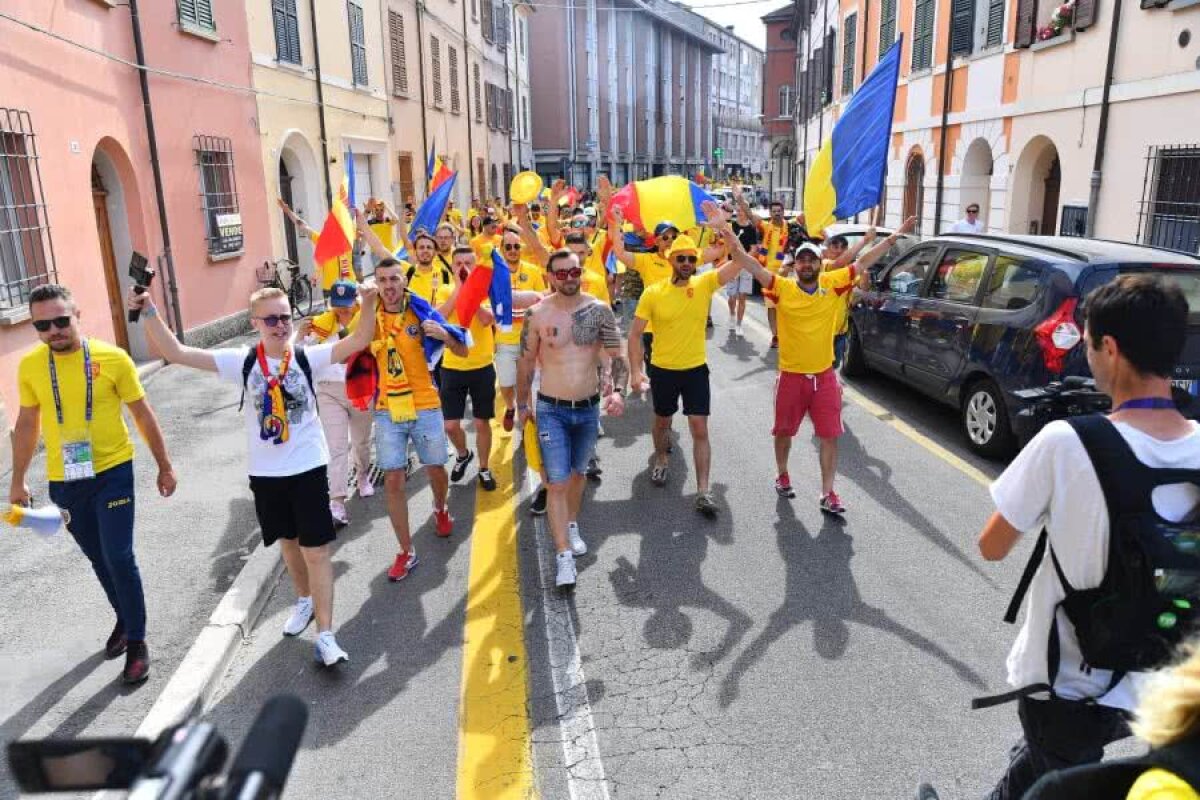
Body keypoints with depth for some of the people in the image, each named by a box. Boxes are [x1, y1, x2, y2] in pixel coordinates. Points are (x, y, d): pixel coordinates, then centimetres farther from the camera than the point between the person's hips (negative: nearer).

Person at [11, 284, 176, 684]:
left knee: (119, 557, -4)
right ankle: (124, 619, 39)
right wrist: (18, 481, 12)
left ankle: (137, 642, 12)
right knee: (98, 559, 17)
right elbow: (27, 424, 9)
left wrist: (164, 466, 1)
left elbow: (142, 414, -3)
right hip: (64, 482, 3)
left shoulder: (112, 358, -12)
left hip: (111, 473, -3)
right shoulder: (29, 365, -3)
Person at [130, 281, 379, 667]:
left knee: (316, 550, -1)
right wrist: (149, 311, -21)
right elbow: (176, 352, -10)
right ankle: (305, 599, 46)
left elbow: (359, 340, -19)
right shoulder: (242, 362, -5)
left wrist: (368, 302, -35)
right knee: (288, 541, 21)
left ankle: (325, 636, 4)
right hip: (265, 473, 2)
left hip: (308, 469, -2)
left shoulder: (307, 357, -8)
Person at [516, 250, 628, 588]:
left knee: (578, 472, 21)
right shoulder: (537, 314, -9)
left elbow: (616, 356, -4)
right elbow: (526, 363, 1)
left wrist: (617, 390, -22)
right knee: (557, 482, -6)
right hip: (551, 410, -2)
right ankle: (563, 555, 0)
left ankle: (572, 525, 43)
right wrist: (522, 404, 6)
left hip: (589, 408, 3)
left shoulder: (599, 310, -5)